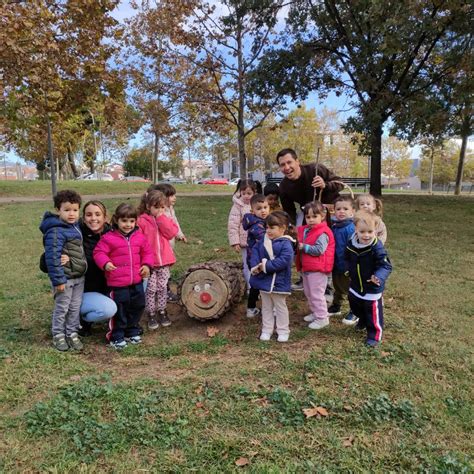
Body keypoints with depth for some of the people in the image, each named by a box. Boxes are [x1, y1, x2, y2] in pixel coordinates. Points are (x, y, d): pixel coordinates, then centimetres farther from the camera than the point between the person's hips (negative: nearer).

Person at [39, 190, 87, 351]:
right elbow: (52, 258, -24)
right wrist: (58, 280, -23)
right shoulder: (56, 232, -21)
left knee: (75, 307, 15)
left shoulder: (75, 226, 7)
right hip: (65, 278, -8)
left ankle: (72, 333, 29)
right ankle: (58, 335, 23)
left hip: (79, 277, 8)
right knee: (62, 308, 7)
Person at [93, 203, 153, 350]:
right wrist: (105, 263, -25)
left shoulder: (139, 237, 4)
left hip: (136, 281, 5)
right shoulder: (109, 238, -9)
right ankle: (116, 337, 20)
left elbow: (147, 252, 13)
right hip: (118, 283, -5)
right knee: (119, 310, 3)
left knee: (137, 307, 16)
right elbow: (99, 252, -8)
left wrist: (147, 265, -2)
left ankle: (132, 332, 35)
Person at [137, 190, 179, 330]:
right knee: (151, 288, 3)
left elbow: (171, 232, -9)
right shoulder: (142, 221, -5)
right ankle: (151, 314, 16)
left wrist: (161, 218, -11)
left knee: (162, 287, 12)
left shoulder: (166, 220, 9)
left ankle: (162, 311, 26)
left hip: (164, 261, 3)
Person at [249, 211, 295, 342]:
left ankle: (283, 331, 25)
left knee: (280, 307, 11)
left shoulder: (286, 244, -17)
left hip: (278, 282, -6)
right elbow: (255, 252, 2)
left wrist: (265, 266, -25)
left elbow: (283, 261, -27)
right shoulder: (264, 241, 4)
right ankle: (267, 330, 29)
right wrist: (255, 266, -16)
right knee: (266, 307, 17)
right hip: (264, 281, 6)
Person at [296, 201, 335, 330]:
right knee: (308, 293, 20)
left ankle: (322, 318, 10)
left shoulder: (323, 233, -18)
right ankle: (315, 312, 37)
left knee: (316, 294, -2)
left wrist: (304, 247, -21)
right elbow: (301, 244, 24)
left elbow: (319, 250, -27)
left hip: (317, 269, -9)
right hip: (306, 268, 10)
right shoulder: (305, 230, 8)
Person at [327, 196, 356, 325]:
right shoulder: (333, 226, 2)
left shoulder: (350, 228, -22)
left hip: (347, 266, -7)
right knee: (338, 288, 24)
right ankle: (335, 307, 42)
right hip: (336, 264, 7)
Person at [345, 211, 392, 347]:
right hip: (355, 286, 6)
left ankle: (374, 335, 26)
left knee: (373, 313, 5)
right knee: (355, 307, 27)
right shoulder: (351, 244, -8)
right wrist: (349, 269, -2)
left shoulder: (377, 248, -26)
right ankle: (362, 321, 56)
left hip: (372, 289, -6)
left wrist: (379, 277, -44)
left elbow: (386, 266, -27)